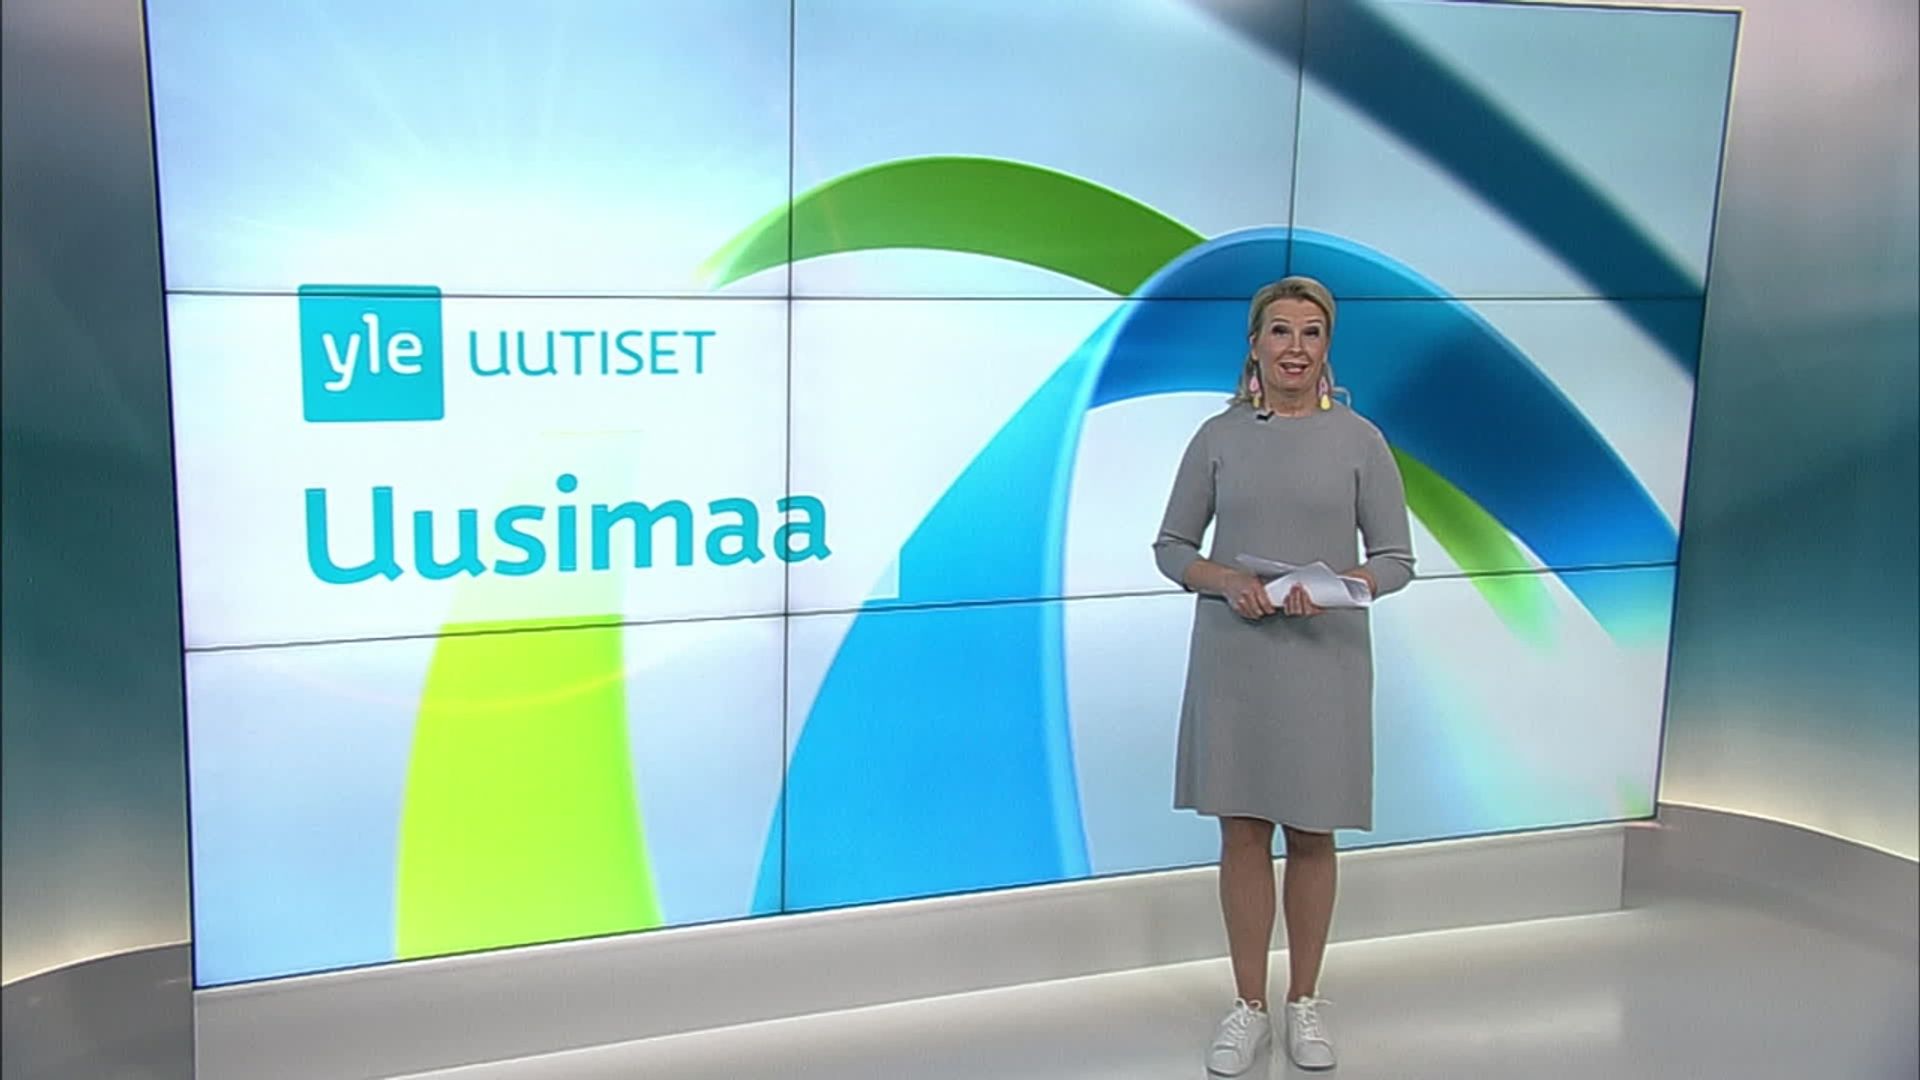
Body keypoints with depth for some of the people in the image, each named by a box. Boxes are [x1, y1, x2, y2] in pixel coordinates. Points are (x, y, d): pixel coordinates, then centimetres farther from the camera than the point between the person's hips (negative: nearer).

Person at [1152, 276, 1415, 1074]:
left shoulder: (1359, 440, -1)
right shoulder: (1218, 437, 1)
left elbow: (1397, 559, 1)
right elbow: (1171, 547, 5)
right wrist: (1226, 581, -15)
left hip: (1324, 662, 0)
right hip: (1232, 660, 1)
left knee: (1310, 834, 8)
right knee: (1242, 831, 6)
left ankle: (1304, 1001, 25)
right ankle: (1249, 1005, 19)